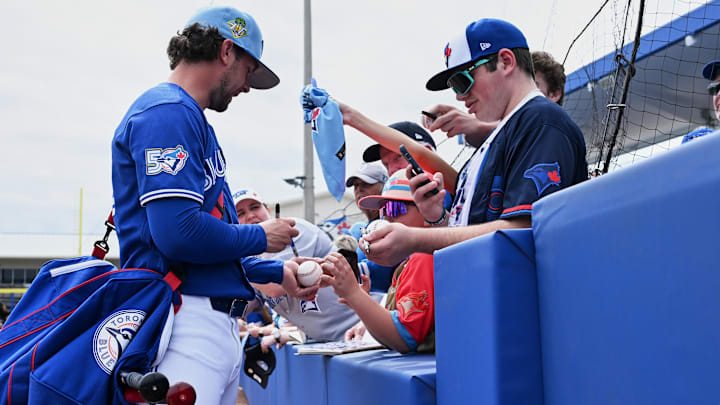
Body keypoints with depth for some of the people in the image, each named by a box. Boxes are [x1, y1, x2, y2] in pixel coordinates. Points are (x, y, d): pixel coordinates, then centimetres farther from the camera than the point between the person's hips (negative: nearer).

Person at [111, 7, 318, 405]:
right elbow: (178, 232, -23)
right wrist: (260, 236, -7)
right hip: (186, 322, -10)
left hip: (218, 323, 10)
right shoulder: (168, 112, -10)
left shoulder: (192, 118, 21)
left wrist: (276, 273, 26)